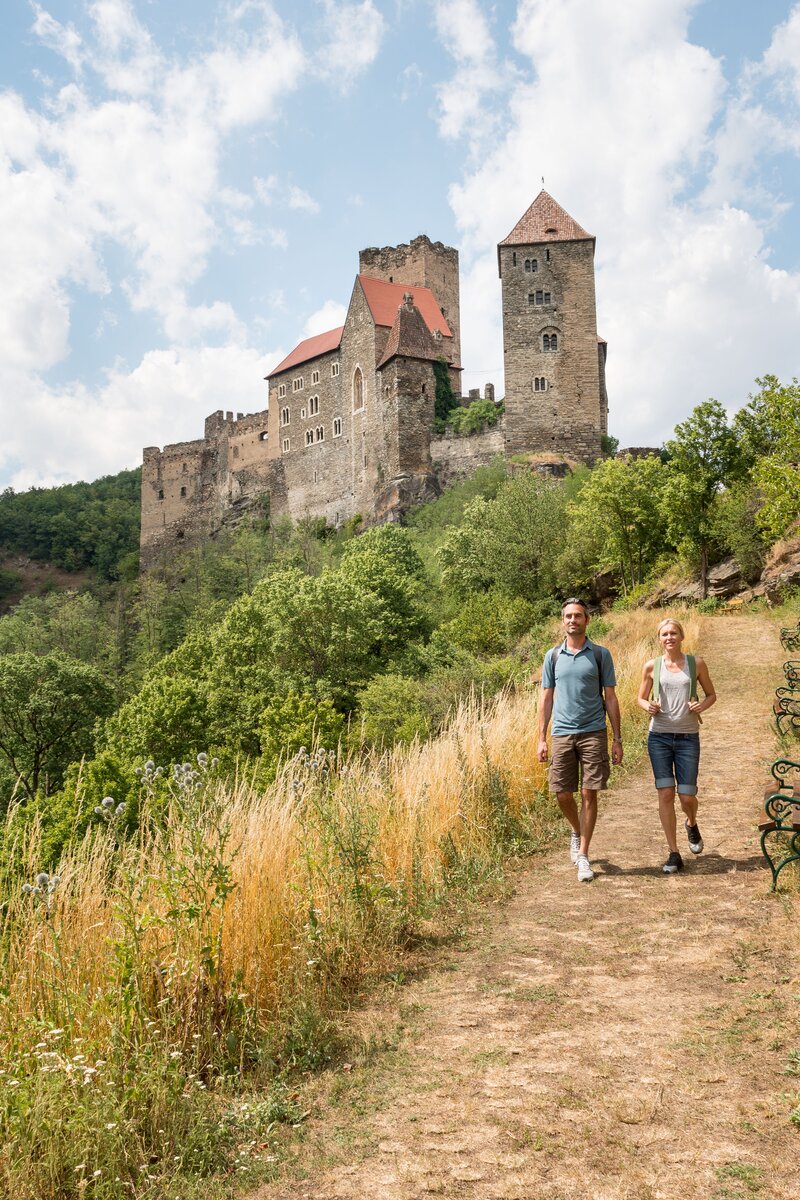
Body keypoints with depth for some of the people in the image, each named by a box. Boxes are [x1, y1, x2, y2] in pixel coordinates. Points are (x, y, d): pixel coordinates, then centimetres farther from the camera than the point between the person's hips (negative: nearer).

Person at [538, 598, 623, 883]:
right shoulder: (553, 656, 8)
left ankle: (583, 856, 7)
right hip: (561, 734, 2)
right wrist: (541, 738, 4)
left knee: (589, 794, -3)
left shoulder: (600, 654, 3)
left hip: (593, 734, -2)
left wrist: (617, 739, 0)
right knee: (562, 794, 3)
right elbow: (546, 699, 10)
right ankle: (576, 831, 34)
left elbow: (610, 698, 4)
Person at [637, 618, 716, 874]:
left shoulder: (696, 664, 2)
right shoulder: (651, 667, 2)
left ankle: (691, 824, 38)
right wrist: (648, 706, -11)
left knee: (686, 796, 0)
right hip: (659, 737, 0)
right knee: (665, 794, -5)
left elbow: (712, 694, 12)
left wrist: (703, 705, -10)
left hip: (688, 737, 0)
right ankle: (674, 855, 6)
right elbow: (641, 698, 12)